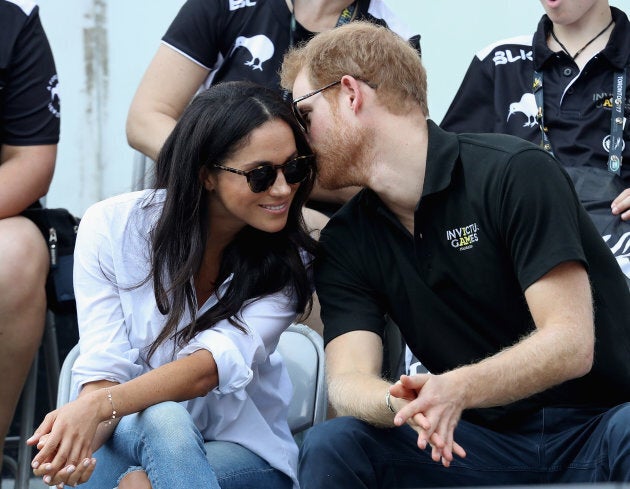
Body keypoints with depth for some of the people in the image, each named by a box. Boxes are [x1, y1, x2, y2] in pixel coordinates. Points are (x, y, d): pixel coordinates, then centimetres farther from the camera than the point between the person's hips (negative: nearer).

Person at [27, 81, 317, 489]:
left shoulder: (289, 262, -8)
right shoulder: (111, 227, -9)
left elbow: (216, 363, -23)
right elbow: (104, 370, -13)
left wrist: (99, 406, -39)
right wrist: (80, 439, -37)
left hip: (243, 453, -1)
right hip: (128, 438, 1)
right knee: (162, 418, -35)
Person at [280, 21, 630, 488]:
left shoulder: (514, 171, -10)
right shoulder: (344, 243, 8)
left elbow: (570, 344, -18)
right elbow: (348, 379, -5)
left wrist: (458, 388, -35)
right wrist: (400, 405, -30)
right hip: (489, 442, 4)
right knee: (331, 445, -21)